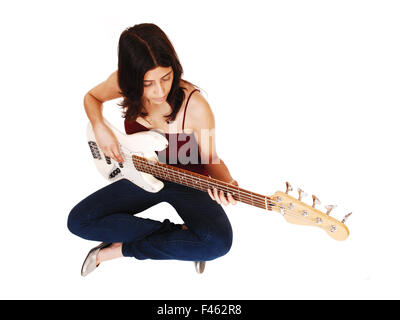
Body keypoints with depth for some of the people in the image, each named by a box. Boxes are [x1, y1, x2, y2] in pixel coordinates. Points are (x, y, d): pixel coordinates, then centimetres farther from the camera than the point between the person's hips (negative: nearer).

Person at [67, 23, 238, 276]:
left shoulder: (195, 106, -27)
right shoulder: (123, 83, -17)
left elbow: (209, 157, -13)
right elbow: (92, 97, 6)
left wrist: (227, 182, -34)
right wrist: (100, 128, -14)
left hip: (188, 182, -3)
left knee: (219, 241, -30)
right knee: (79, 221, -11)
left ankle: (123, 248, -11)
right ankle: (177, 234, -10)